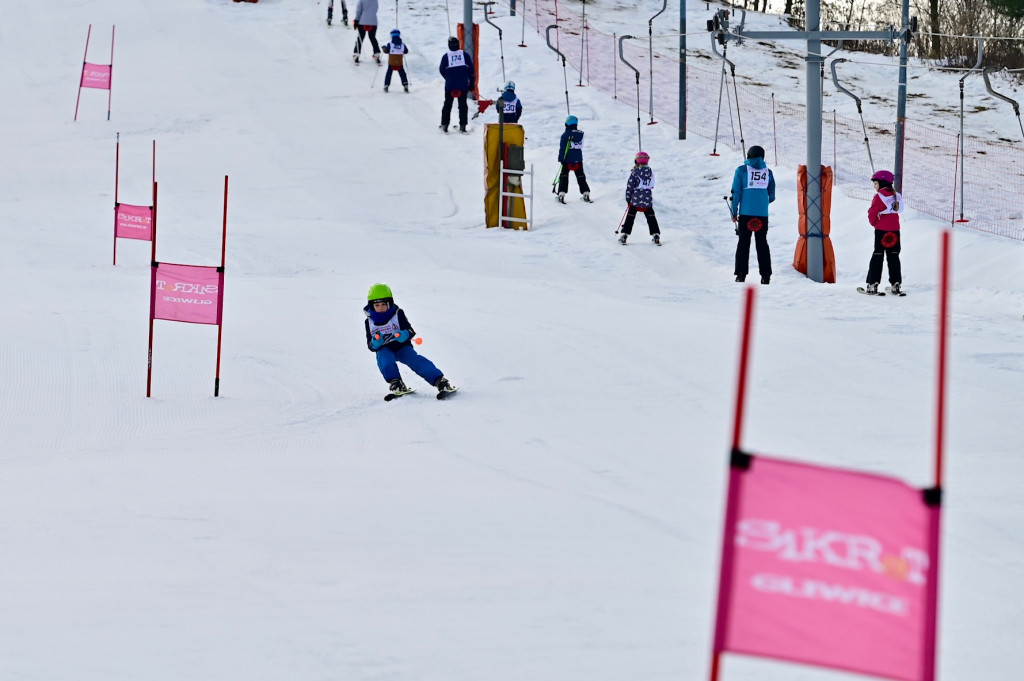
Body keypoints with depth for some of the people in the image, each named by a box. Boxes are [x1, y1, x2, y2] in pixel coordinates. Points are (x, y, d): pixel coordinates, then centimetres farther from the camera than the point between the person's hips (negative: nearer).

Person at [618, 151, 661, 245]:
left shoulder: (634, 172, -10)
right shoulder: (650, 171, 1)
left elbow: (629, 186, -7)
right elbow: (652, 185, 10)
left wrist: (628, 199, 1)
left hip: (636, 199, -3)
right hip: (648, 198, 3)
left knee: (630, 216, 7)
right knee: (651, 217, 14)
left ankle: (624, 235, 4)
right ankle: (656, 235, 9)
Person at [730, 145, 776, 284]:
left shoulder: (741, 170, 1)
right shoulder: (768, 172, 8)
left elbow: (736, 193, -2)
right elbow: (772, 196, 11)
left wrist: (734, 212, 3)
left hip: (746, 212, -2)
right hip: (763, 214, 2)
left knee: (743, 242, 4)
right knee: (762, 242, 9)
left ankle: (741, 274, -2)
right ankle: (765, 274, 4)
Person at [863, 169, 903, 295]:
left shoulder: (879, 196, -11)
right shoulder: (896, 196, 6)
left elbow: (872, 213, -11)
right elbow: (899, 210, 13)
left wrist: (874, 223, 10)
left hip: (881, 231, -5)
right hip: (895, 230, 5)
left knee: (877, 256, 0)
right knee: (893, 257, 10)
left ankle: (873, 284, -3)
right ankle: (896, 284, 7)